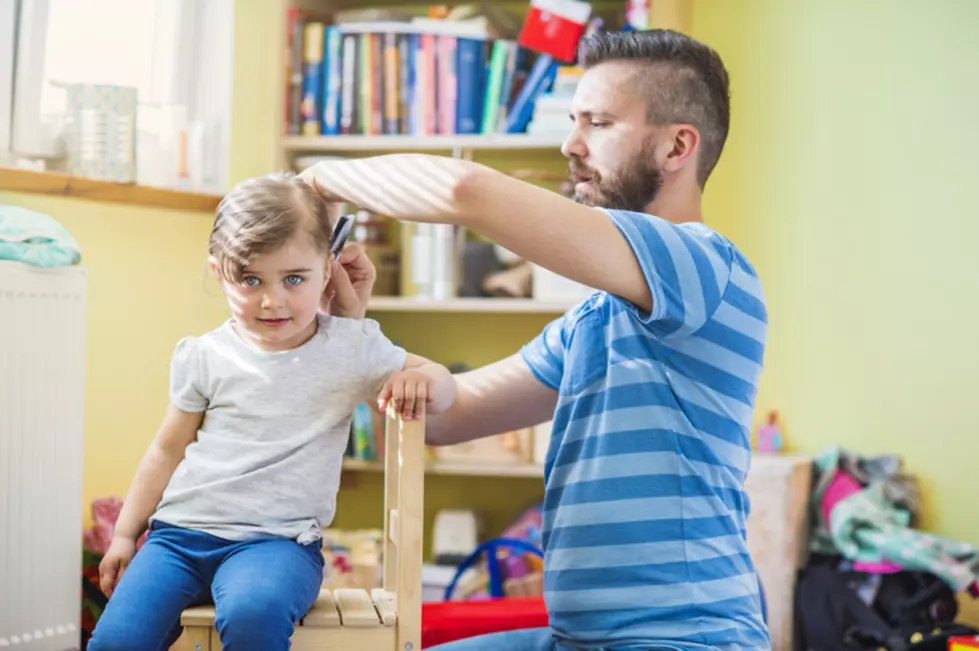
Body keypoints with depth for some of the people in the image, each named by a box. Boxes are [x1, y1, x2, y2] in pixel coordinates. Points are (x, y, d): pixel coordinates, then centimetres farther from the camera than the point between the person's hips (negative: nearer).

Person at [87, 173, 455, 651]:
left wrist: (421, 380, -11)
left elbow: (442, 388, 13)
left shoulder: (353, 348, 3)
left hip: (278, 538, -2)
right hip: (180, 530, 2)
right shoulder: (205, 357, 6)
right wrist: (125, 533, 16)